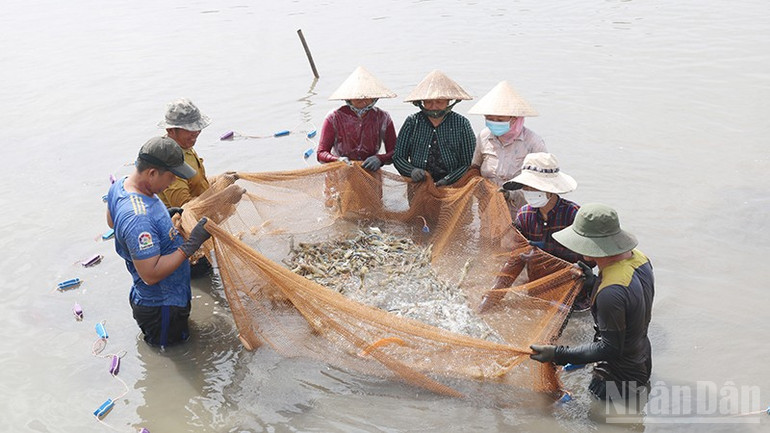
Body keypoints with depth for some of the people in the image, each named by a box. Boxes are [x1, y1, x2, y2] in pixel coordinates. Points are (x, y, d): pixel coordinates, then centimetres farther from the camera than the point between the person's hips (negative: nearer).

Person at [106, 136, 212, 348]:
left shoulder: (119, 185, -7)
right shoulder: (139, 219, -38)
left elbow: (111, 221, 15)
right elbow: (151, 275, -34)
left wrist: (165, 216, 7)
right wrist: (191, 244, -34)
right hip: (162, 305, -9)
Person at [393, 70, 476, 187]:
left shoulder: (462, 124, 5)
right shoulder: (412, 122, 9)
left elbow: (469, 163, 3)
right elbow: (398, 156, 11)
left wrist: (447, 180, -12)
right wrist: (412, 171, -9)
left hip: (451, 187, -1)